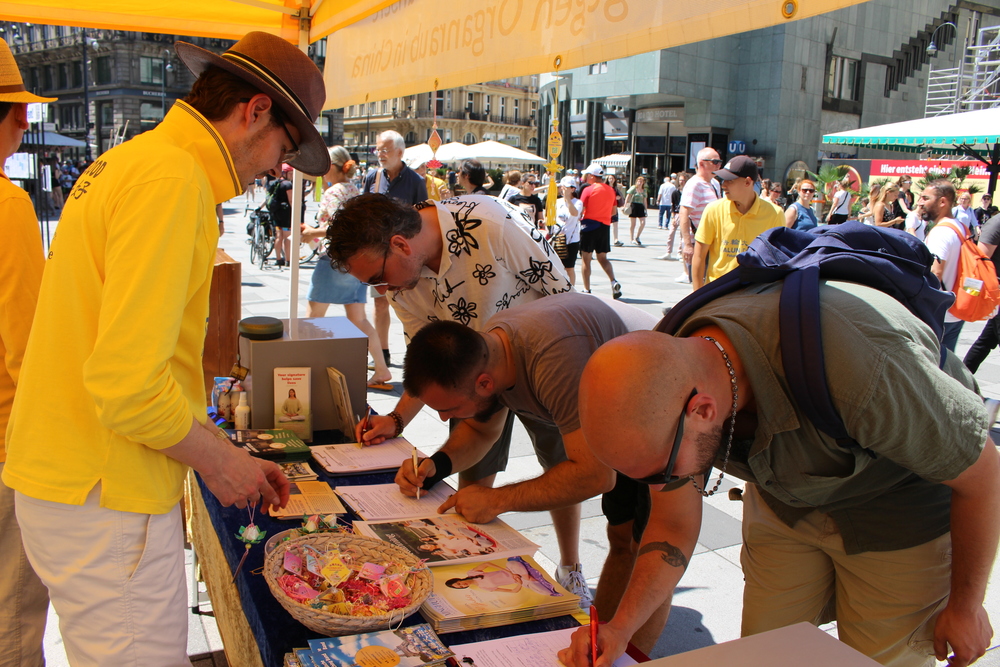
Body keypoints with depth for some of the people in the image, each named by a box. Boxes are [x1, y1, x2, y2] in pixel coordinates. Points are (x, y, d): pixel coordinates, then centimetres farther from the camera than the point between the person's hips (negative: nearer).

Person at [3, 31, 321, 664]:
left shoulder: (131, 160, 14)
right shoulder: (174, 179, -19)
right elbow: (127, 387, -27)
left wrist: (225, 450, 16)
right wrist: (219, 460, -10)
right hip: (105, 500, -10)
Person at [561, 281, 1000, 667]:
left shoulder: (859, 375, -44)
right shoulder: (662, 385, -26)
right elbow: (672, 528, -10)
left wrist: (964, 606, -9)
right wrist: (620, 627, -24)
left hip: (901, 500, -4)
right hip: (784, 500, 4)